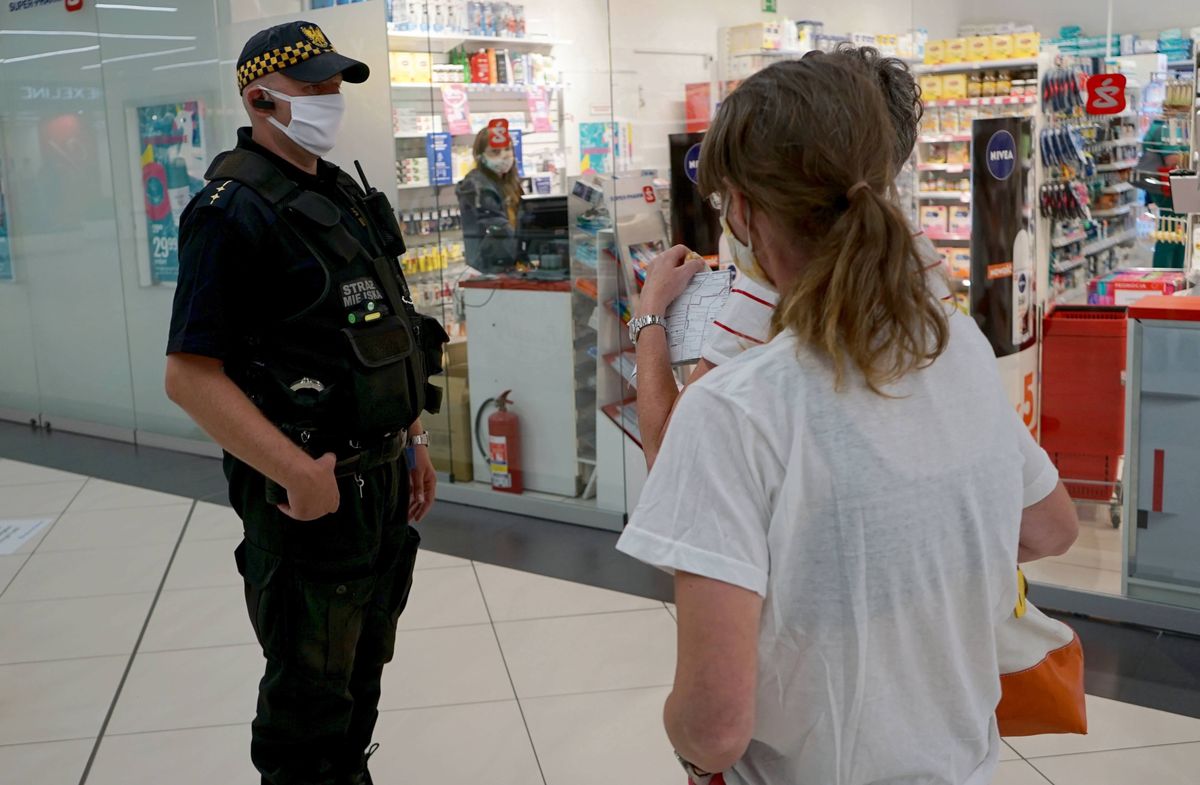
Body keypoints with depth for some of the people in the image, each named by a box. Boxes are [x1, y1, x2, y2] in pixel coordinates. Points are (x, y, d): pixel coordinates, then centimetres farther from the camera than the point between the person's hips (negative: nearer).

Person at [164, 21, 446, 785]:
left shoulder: (345, 194, 11)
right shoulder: (235, 209, -16)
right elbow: (190, 375, -22)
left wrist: (414, 441, 16)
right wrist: (299, 474, -25)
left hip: (382, 477, 8)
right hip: (310, 489, -8)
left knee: (363, 667, 21)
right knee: (310, 693, 6)